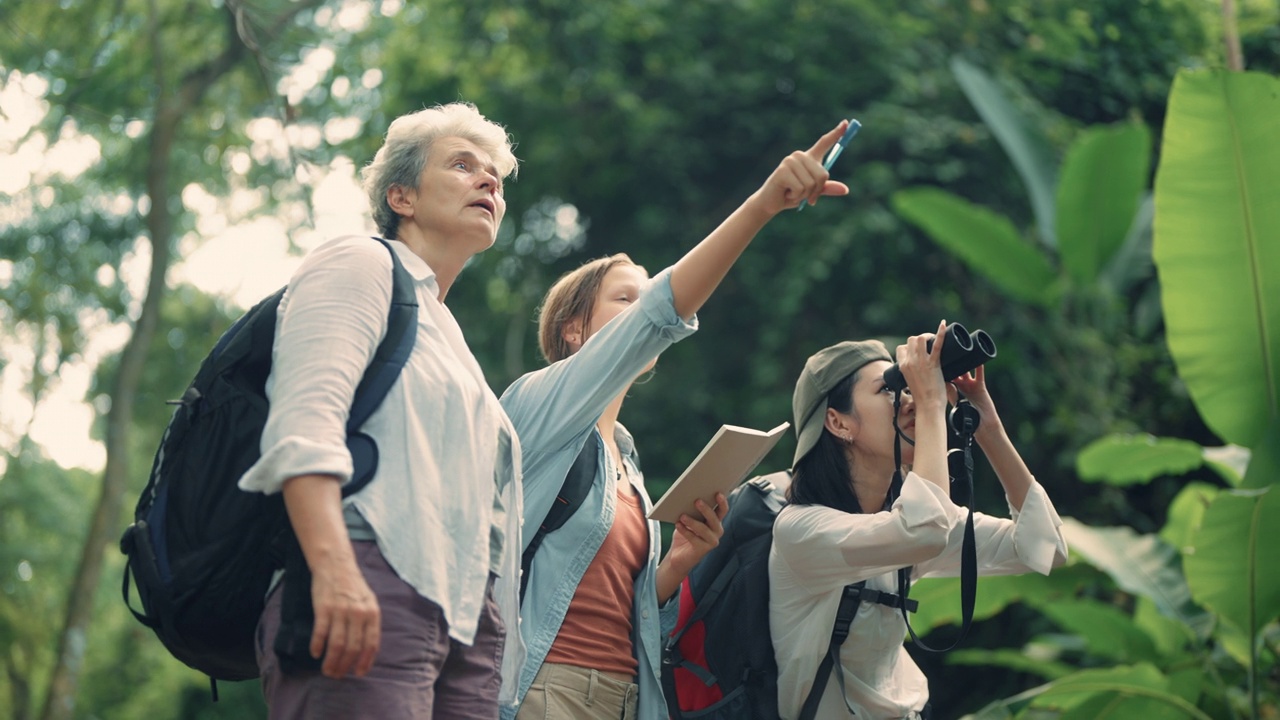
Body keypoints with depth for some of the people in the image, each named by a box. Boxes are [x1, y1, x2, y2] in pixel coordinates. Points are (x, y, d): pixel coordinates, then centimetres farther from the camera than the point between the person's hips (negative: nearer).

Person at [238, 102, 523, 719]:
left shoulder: (448, 336, 34)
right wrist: (333, 567, -25)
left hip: (467, 617, 8)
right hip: (368, 586, -8)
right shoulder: (359, 265, 8)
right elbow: (306, 414, -10)